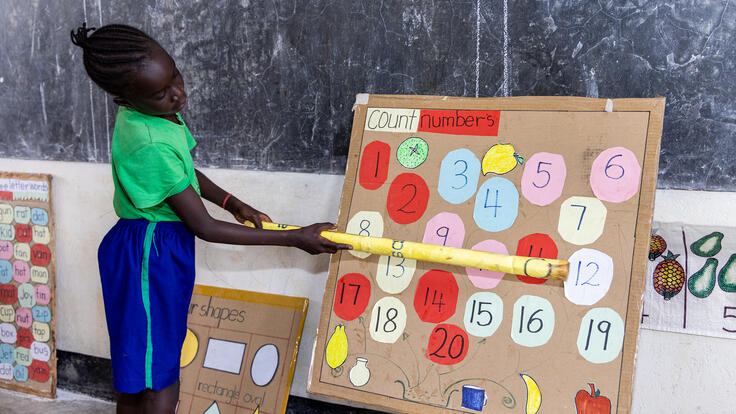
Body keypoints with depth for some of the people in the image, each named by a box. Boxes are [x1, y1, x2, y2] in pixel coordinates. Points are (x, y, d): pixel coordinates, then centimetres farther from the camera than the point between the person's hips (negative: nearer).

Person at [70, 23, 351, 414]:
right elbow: (204, 227, -24)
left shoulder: (159, 111, -1)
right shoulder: (150, 146, -29)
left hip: (163, 246, 9)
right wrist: (294, 238, -21)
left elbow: (184, 170, 18)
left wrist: (234, 204, 6)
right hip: (151, 255, -9)